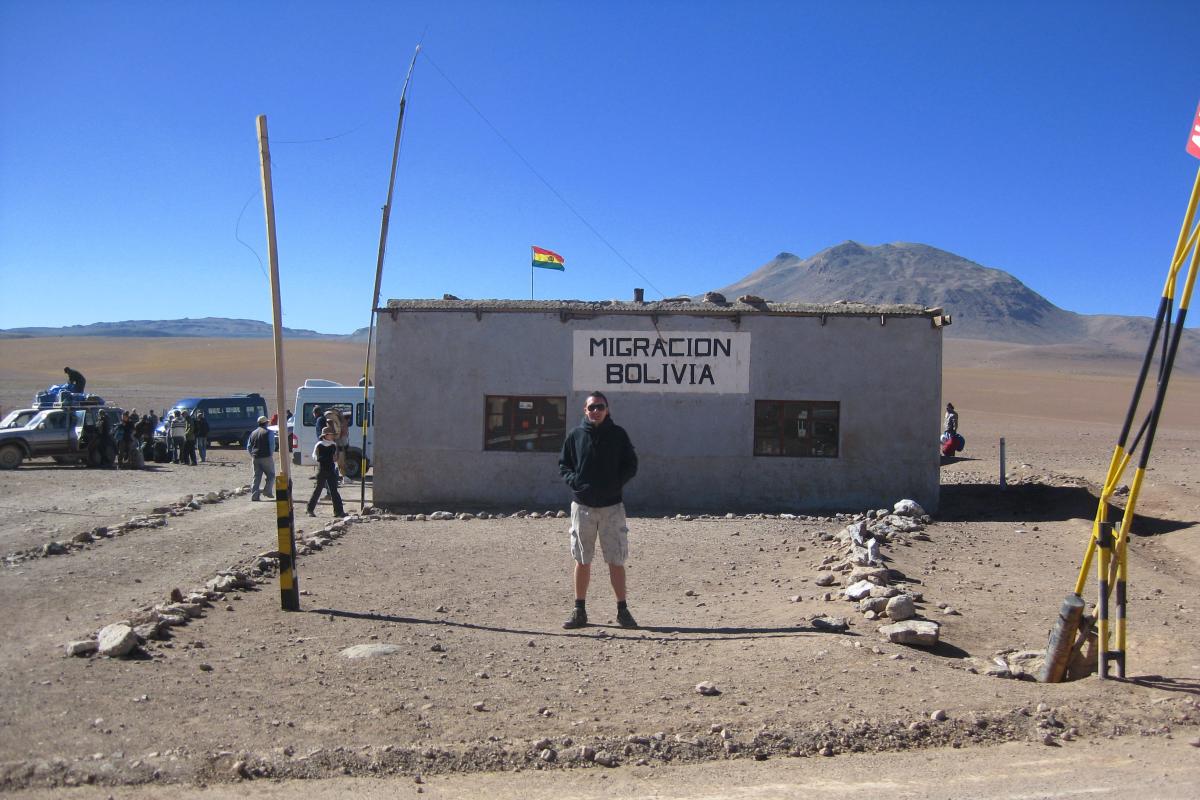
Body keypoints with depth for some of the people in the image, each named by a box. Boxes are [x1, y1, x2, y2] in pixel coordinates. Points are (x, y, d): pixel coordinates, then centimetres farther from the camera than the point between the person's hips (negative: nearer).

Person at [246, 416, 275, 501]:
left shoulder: (253, 433, 14)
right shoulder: (269, 433, -3)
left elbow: (248, 447, 17)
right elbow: (272, 446, -7)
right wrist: (272, 456, 3)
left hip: (256, 458, 5)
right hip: (266, 458, -5)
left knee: (256, 477, 7)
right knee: (271, 475, 7)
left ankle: (254, 495, 3)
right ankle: (268, 490, -7)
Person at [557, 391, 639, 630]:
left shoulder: (618, 434, 3)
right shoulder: (576, 435, 5)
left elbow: (631, 465, 6)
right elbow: (563, 464, 11)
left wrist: (616, 483, -10)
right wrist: (573, 480, -8)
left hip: (612, 505, -1)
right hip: (582, 505, 1)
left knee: (616, 561, 1)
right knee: (582, 561, 7)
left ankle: (622, 610, 11)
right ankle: (579, 611, 16)